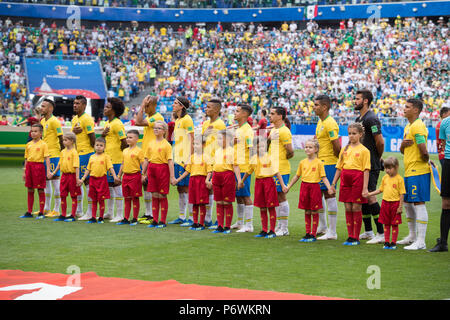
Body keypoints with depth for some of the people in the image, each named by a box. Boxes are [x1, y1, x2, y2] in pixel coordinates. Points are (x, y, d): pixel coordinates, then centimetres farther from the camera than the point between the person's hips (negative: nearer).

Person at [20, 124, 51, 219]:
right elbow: (26, 159, 17)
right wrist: (24, 172, 16)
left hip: (39, 166, -5)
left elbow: (47, 158, -9)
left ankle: (41, 213, 4)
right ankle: (29, 212, 16)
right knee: (30, 190, 9)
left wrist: (48, 171, -17)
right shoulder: (28, 144, 12)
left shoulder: (43, 144, -4)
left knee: (40, 190, -1)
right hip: (29, 166, 6)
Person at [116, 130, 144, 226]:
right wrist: (119, 175, 20)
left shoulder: (138, 151, -7)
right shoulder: (125, 151, 13)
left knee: (135, 198, 0)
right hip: (126, 175, 6)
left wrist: (144, 175, -19)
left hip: (135, 176, -6)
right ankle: (126, 219, 14)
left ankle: (135, 219, 5)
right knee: (127, 198, 10)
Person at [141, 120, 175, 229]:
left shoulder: (166, 145, -5)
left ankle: (163, 221, 6)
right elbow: (146, 159, 16)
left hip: (163, 169, -5)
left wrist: (172, 176, -13)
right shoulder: (151, 144, 12)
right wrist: (143, 174, 14)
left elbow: (170, 161, -9)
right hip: (152, 169, 5)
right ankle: (155, 220, 13)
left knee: (162, 195, 0)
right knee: (154, 195, 7)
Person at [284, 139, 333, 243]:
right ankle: (307, 233, 15)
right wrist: (288, 187, 20)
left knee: (314, 212, 1)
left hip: (314, 186, -4)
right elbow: (297, 176, 19)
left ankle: (313, 234, 8)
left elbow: (323, 177, -4)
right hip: (304, 186, 4)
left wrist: (329, 187, -18)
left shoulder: (319, 163, -3)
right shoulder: (302, 162, 9)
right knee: (307, 212, 8)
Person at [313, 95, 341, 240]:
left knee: (329, 194, -7)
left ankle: (332, 232, -3)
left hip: (328, 163, -10)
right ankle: (322, 226, 30)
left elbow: (337, 147, -20)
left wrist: (336, 159, -6)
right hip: (320, 163, 10)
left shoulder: (330, 124, -17)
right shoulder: (320, 122, 14)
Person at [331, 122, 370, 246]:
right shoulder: (345, 149, 14)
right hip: (345, 180, 5)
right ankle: (350, 236, 13)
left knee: (356, 208, -2)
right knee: (348, 208, 6)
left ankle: (356, 238, 6)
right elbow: (339, 168, 17)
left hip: (358, 179, -5)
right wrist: (333, 183, 12)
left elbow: (366, 170, -6)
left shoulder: (364, 150, -1)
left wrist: (365, 188, -13)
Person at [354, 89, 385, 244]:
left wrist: (377, 158, -2)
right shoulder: (359, 119, 16)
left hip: (371, 166, -10)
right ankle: (368, 231, 20)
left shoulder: (371, 119, -14)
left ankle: (381, 233, -8)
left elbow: (380, 142, -17)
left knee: (370, 197, -11)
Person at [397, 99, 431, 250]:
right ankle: (412, 236, 28)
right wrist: (402, 145, 0)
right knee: (407, 203, 16)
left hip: (418, 171, -10)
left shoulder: (418, 126, -14)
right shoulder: (408, 127, 18)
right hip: (409, 171, 10)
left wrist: (425, 160, -3)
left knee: (418, 203, -9)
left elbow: (423, 151, -22)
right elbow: (402, 150, 21)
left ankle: (421, 241, -8)